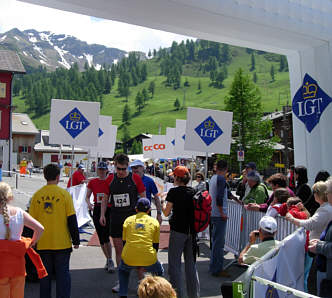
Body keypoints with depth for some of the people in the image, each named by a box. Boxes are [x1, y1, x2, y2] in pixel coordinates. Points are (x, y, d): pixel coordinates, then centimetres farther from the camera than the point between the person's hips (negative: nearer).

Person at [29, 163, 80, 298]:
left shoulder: (37, 195, 0)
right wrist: (76, 240, 2)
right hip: (62, 242, -2)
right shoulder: (64, 193, -8)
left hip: (42, 243, 2)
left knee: (45, 274, 14)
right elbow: (72, 219, -7)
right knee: (62, 273, 7)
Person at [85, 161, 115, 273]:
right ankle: (108, 259, 27)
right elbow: (87, 196, 10)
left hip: (109, 210, -4)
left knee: (105, 236, -14)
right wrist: (89, 203, -10)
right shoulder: (92, 182, 6)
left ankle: (110, 261, 0)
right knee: (101, 238, 11)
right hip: (97, 210, 4)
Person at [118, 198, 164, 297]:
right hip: (149, 259, -1)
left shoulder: (128, 220, 13)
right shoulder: (154, 222, 11)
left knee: (123, 270, 35)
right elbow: (156, 245, 15)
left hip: (129, 259, 1)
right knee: (159, 272, 31)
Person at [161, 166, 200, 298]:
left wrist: (162, 203, 11)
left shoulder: (174, 192, -11)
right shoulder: (193, 192, 3)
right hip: (192, 231, 5)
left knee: (174, 265, 4)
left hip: (178, 231, -5)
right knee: (191, 264, 15)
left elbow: (166, 212, -6)